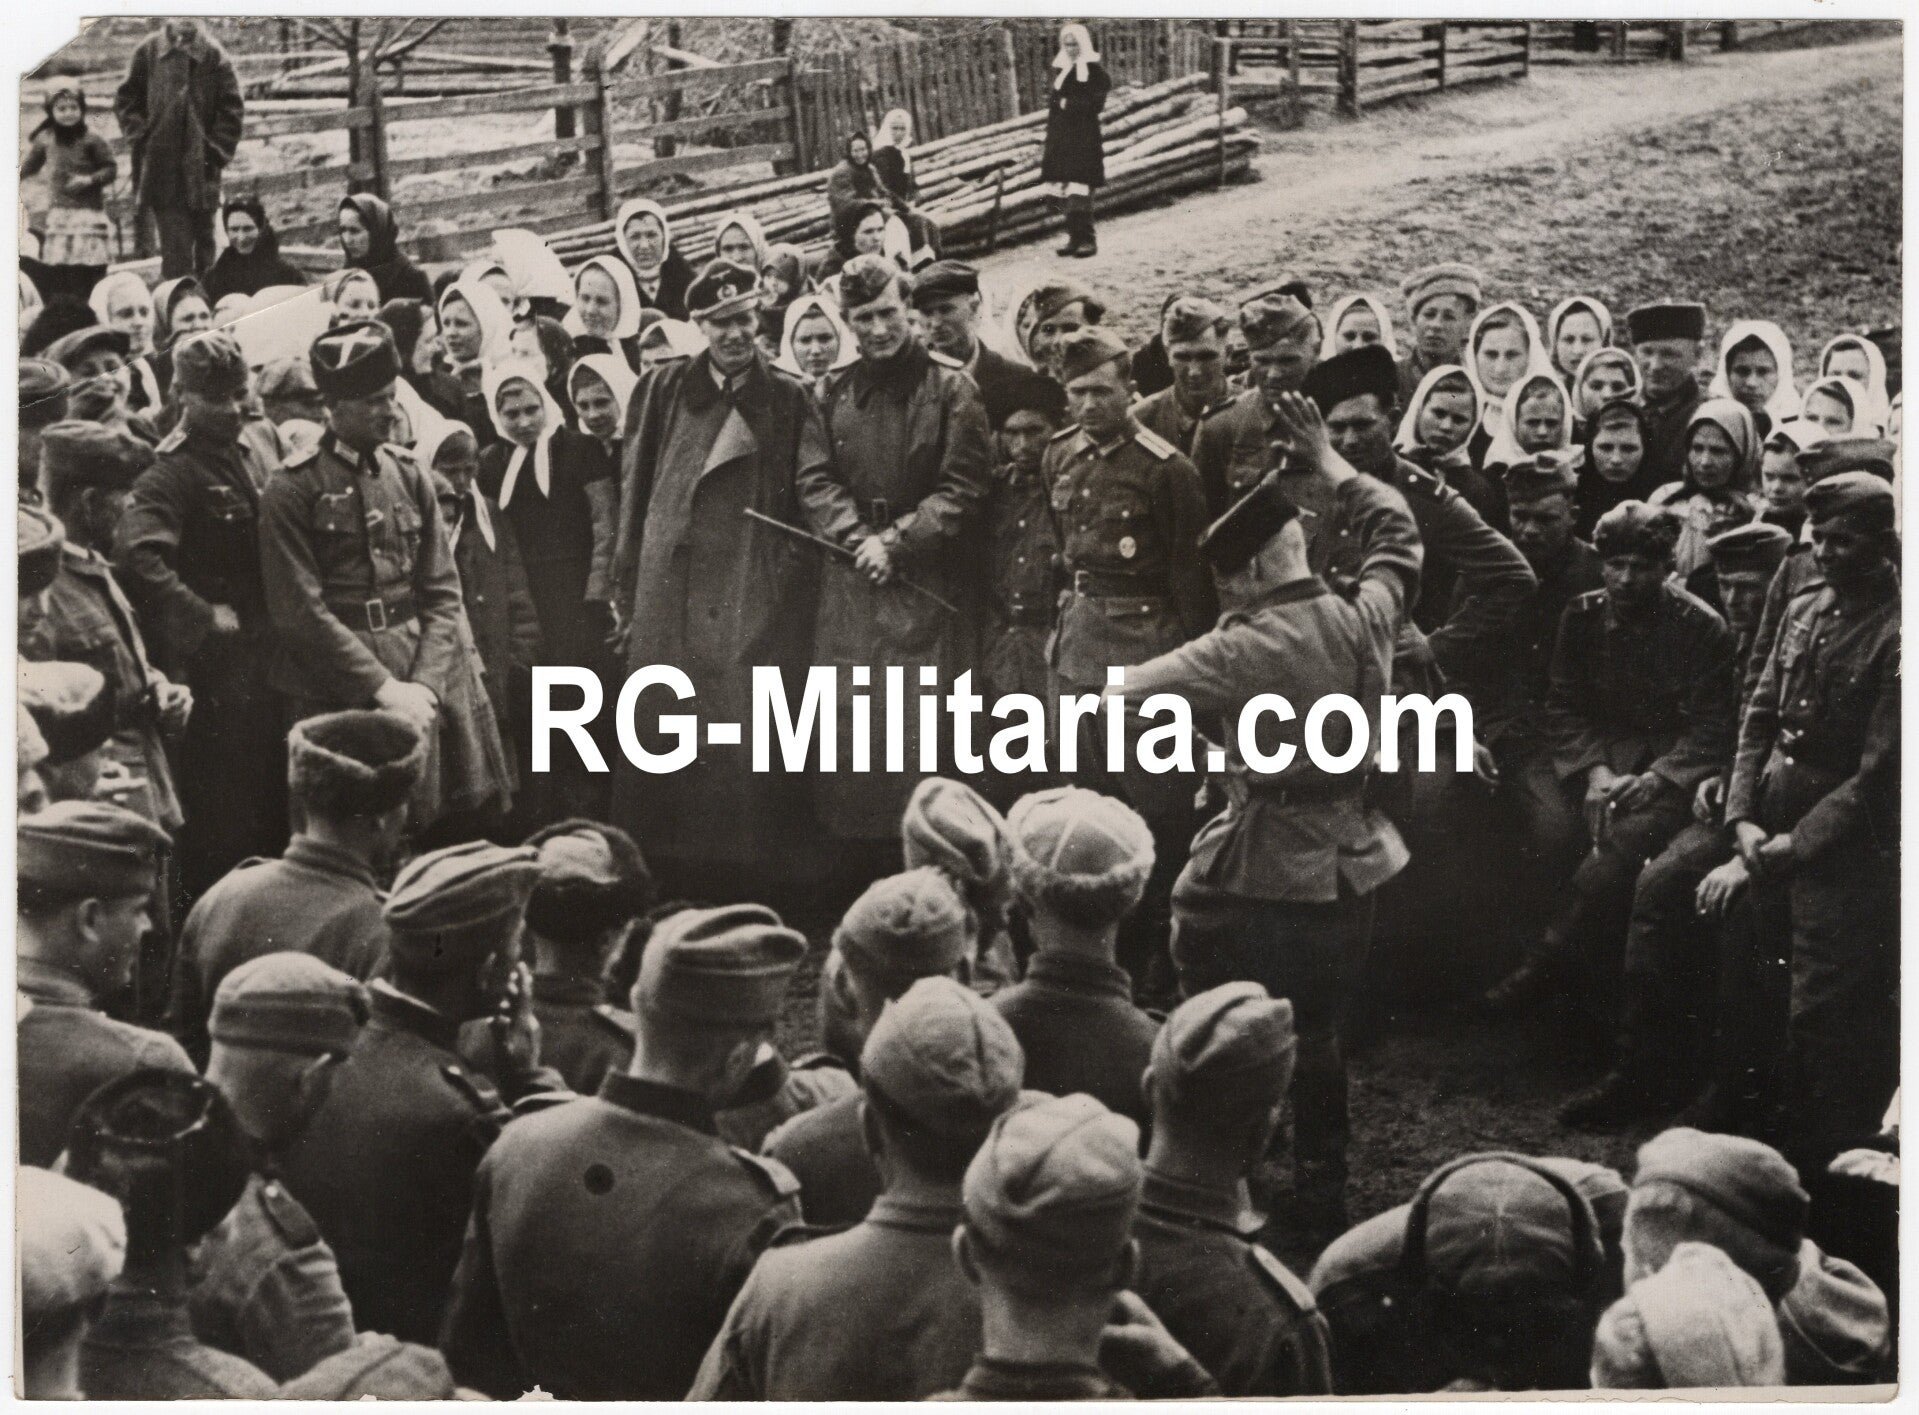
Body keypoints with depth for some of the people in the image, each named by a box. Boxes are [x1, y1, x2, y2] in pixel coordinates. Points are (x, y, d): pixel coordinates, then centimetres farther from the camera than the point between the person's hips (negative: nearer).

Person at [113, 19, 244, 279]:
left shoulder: (215, 57, -2)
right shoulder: (148, 52, 2)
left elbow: (233, 111, 1)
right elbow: (126, 101, 10)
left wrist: (216, 152, -6)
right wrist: (141, 139, -2)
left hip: (201, 168, 0)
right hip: (161, 168, 0)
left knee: (203, 240, 7)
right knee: (175, 244, -3)